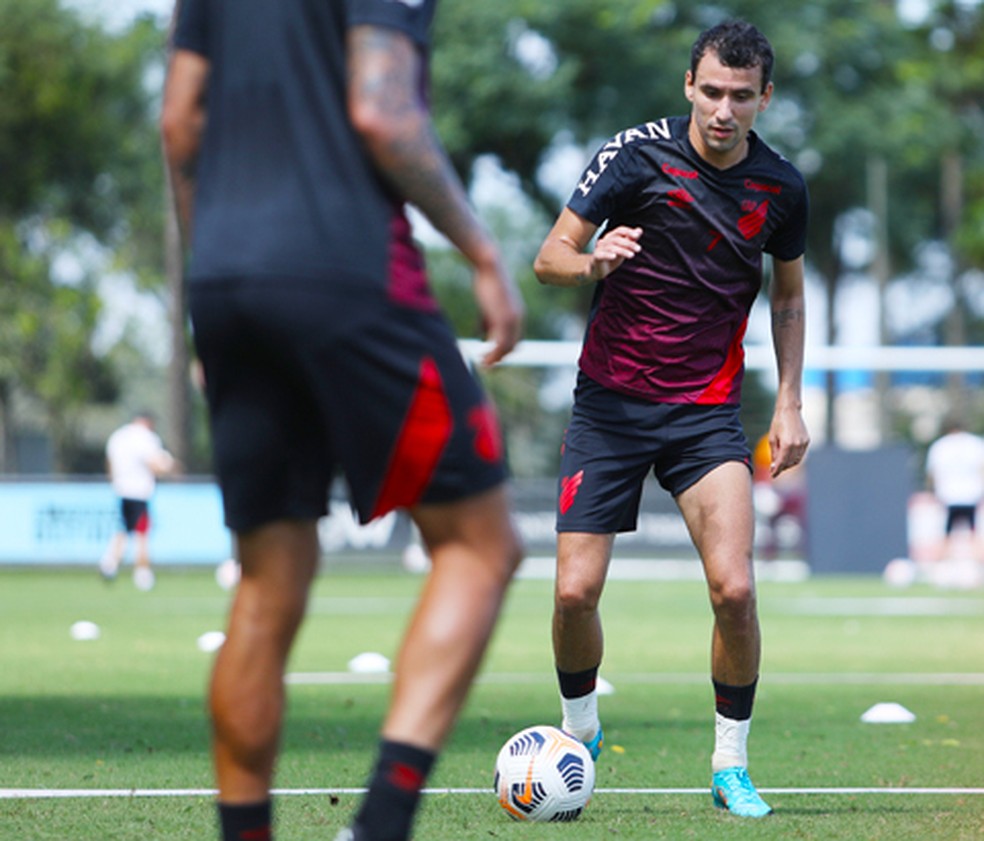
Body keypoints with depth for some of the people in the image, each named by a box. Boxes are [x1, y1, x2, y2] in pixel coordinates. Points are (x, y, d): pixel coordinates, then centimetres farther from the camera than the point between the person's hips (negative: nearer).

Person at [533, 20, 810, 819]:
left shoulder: (781, 187, 0)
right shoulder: (637, 155, -10)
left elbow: (788, 294, 17)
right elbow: (549, 257, -6)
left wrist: (790, 404, 9)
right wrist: (591, 263, -29)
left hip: (707, 411, 1)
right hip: (610, 400, -1)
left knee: (734, 588, -16)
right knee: (576, 592, -7)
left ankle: (732, 767, 2)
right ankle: (580, 730, 23)